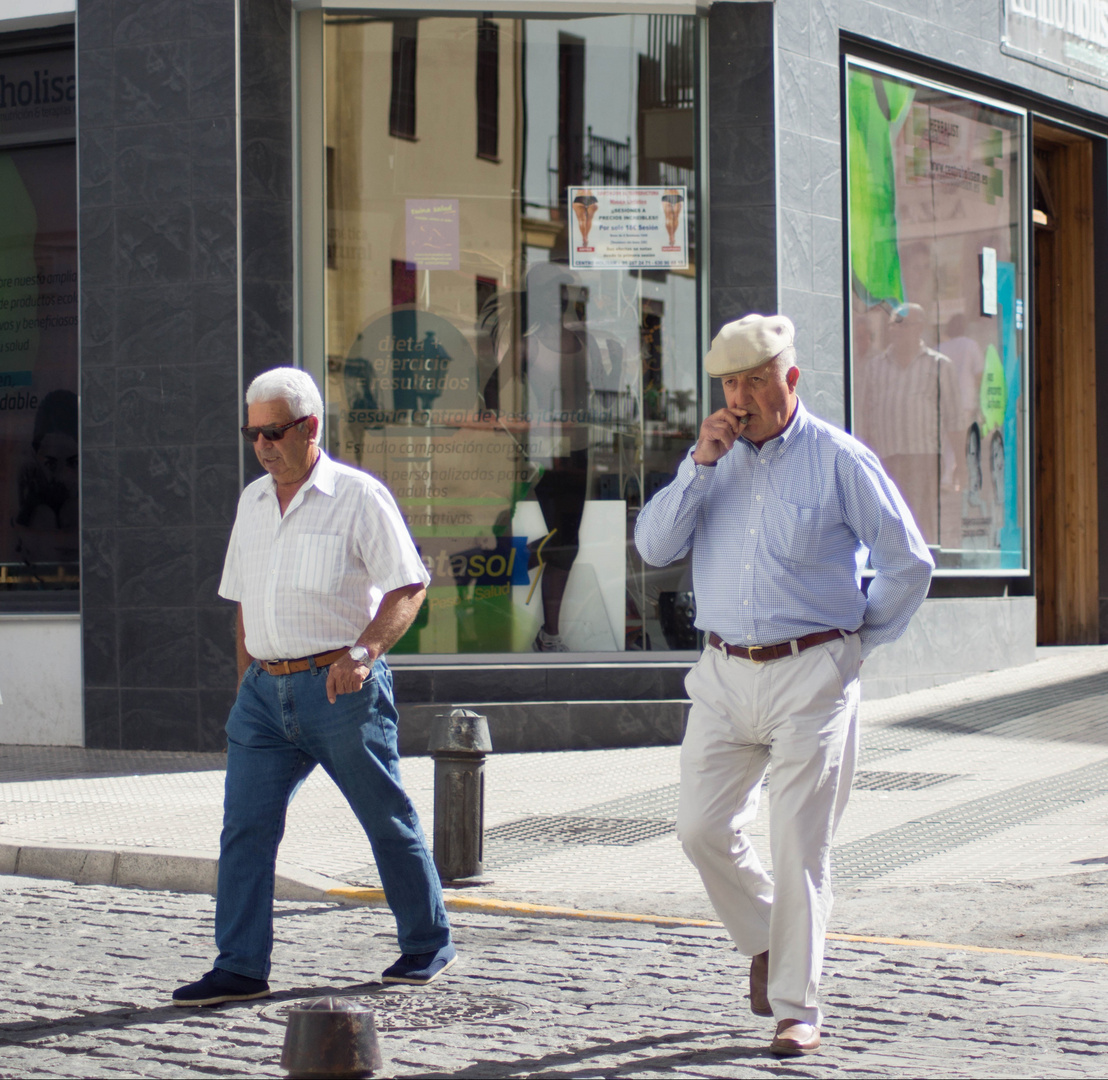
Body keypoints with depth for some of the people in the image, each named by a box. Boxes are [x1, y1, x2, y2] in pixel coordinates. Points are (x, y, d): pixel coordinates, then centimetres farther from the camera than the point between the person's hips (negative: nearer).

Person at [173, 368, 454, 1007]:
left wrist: (363, 653, -21)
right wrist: (248, 681, 16)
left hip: (339, 688, -5)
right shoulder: (253, 502, 14)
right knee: (245, 826, -4)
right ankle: (240, 967, -2)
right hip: (266, 690, 6)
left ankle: (428, 946, 21)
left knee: (389, 822, 6)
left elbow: (409, 585, -9)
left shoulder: (358, 497, -6)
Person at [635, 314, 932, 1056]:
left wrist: (857, 643, 3)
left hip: (810, 679, -5)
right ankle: (765, 940, 29)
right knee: (703, 827, 3)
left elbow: (910, 565, 0)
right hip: (725, 674, 5)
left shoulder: (840, 461, -3)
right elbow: (655, 547, 1)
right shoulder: (715, 461, 11)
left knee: (800, 844, -4)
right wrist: (699, 465, -8)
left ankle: (797, 1010, 3)